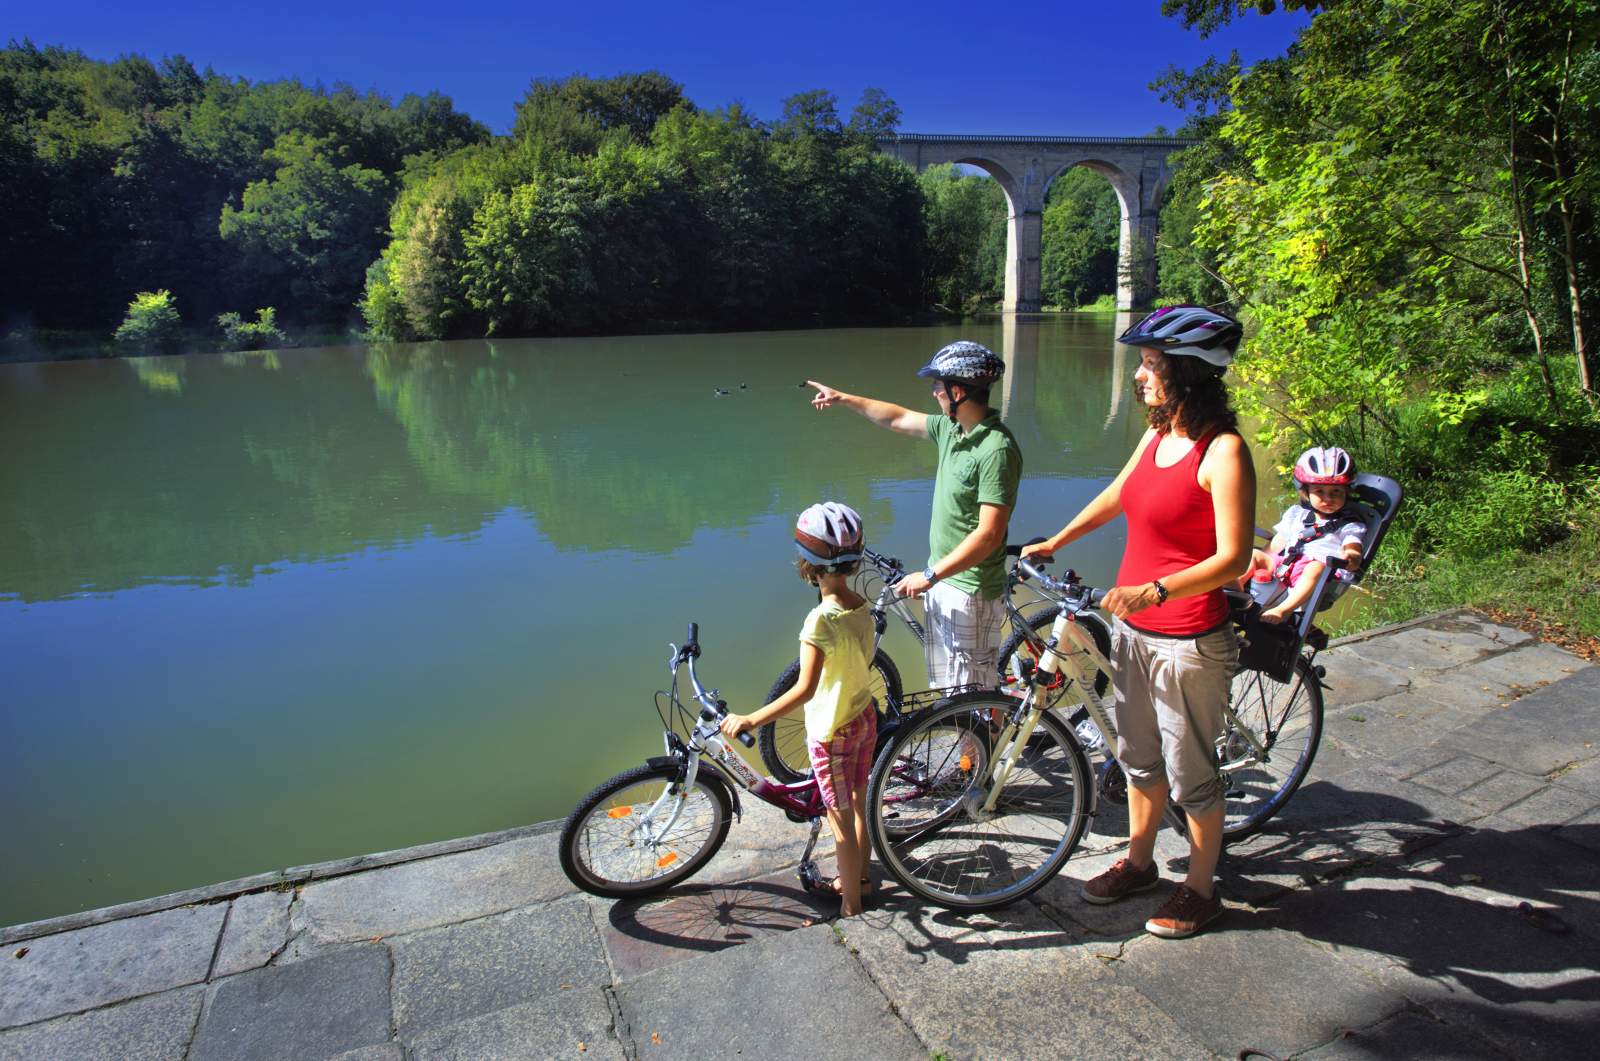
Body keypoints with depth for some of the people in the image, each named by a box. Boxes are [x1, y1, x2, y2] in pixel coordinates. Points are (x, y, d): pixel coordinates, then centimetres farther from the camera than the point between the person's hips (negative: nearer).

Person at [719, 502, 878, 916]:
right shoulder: (863, 606, -6)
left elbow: (805, 689, -35)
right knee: (859, 806, 24)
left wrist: (751, 720, -35)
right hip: (865, 717, 7)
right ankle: (859, 876, 44)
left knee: (840, 820, 10)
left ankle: (851, 903, 27)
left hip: (831, 733, -7)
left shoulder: (820, 621, -29)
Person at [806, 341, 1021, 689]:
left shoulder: (997, 449, -24)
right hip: (943, 578, 9)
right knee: (945, 685, 21)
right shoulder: (951, 428, 3)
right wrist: (842, 398, 24)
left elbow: (989, 534, -26)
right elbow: (899, 418, 19)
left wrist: (930, 575, -24)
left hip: (971, 590, -9)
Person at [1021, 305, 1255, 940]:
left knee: (1190, 774, 10)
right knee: (1137, 757, 22)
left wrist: (1155, 591, -34)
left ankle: (1199, 890, 32)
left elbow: (1233, 559, -22)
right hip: (1132, 630, 8)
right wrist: (1052, 544, 28)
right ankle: (1138, 863, 42)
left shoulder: (1223, 451, -19)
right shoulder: (1157, 437, 5)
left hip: (1189, 643, -8)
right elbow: (1116, 497, 22)